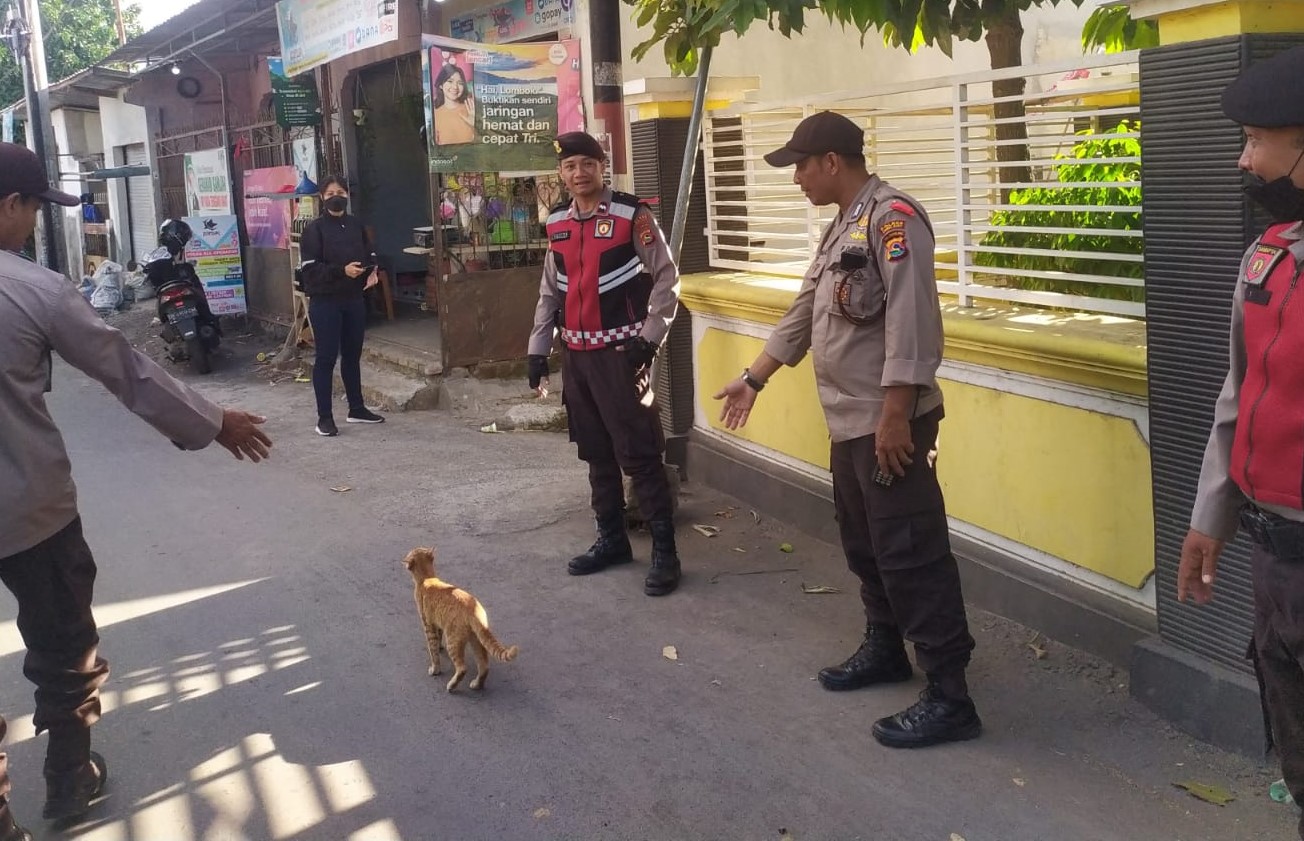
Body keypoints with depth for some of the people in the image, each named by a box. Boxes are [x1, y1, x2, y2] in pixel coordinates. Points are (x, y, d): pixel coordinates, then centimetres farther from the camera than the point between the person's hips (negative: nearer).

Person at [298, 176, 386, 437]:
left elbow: (370, 254, 19)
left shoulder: (356, 224, 8)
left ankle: (357, 409, 27)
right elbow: (309, 268, -13)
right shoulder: (314, 229, -7)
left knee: (353, 355, 15)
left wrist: (372, 271, -3)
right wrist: (342, 271, -24)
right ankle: (324, 417, 3)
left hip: (354, 300, 5)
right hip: (325, 302, -5)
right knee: (326, 357, -2)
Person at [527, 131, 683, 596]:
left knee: (640, 453, -6)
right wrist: (537, 350, 14)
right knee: (596, 452, 14)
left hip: (620, 351, -6)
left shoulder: (632, 215, -9)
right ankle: (611, 539, 27)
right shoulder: (557, 223, 9)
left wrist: (649, 338, -13)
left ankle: (664, 550, 1)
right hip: (576, 353, 6)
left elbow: (666, 278, -7)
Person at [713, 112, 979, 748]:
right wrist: (753, 379, 29)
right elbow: (803, 314, 25)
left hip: (888, 423, -10)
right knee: (865, 546, 20)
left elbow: (911, 323, -22)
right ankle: (884, 649, 36)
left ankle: (949, 695, -2)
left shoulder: (893, 218, -15)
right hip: (848, 423, 10)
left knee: (910, 554, -8)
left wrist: (895, 415, -25)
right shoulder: (842, 228, 17)